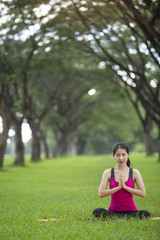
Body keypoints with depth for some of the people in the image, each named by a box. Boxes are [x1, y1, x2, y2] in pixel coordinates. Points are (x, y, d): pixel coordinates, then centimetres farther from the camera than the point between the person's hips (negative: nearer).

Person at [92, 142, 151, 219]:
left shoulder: (134, 173, 2)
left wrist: (125, 187, -12)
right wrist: (118, 187, -14)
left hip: (131, 210, 0)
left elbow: (143, 193, -7)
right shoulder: (108, 173, 1)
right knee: (96, 212, -30)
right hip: (114, 211, 0)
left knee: (146, 214, -31)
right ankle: (128, 218, -24)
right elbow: (101, 193, -8)